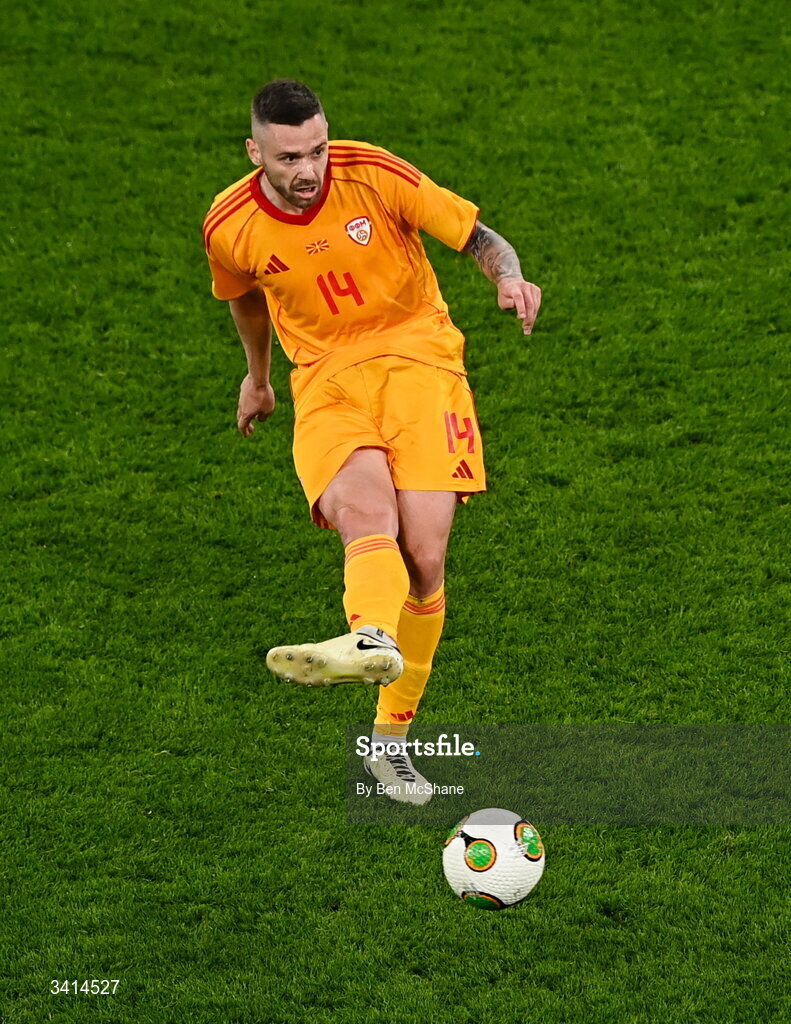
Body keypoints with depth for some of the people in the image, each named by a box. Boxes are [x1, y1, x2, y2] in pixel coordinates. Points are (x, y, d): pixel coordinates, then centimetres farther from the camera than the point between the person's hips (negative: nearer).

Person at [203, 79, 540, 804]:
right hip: (327, 382, 1)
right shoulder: (231, 228, -3)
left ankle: (391, 737, 1)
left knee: (424, 557, -14)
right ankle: (373, 640, -63)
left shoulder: (376, 175, -10)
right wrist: (258, 376, 36)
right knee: (365, 513, -32)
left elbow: (479, 238, -3)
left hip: (417, 357, -1)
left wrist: (510, 277, -26)